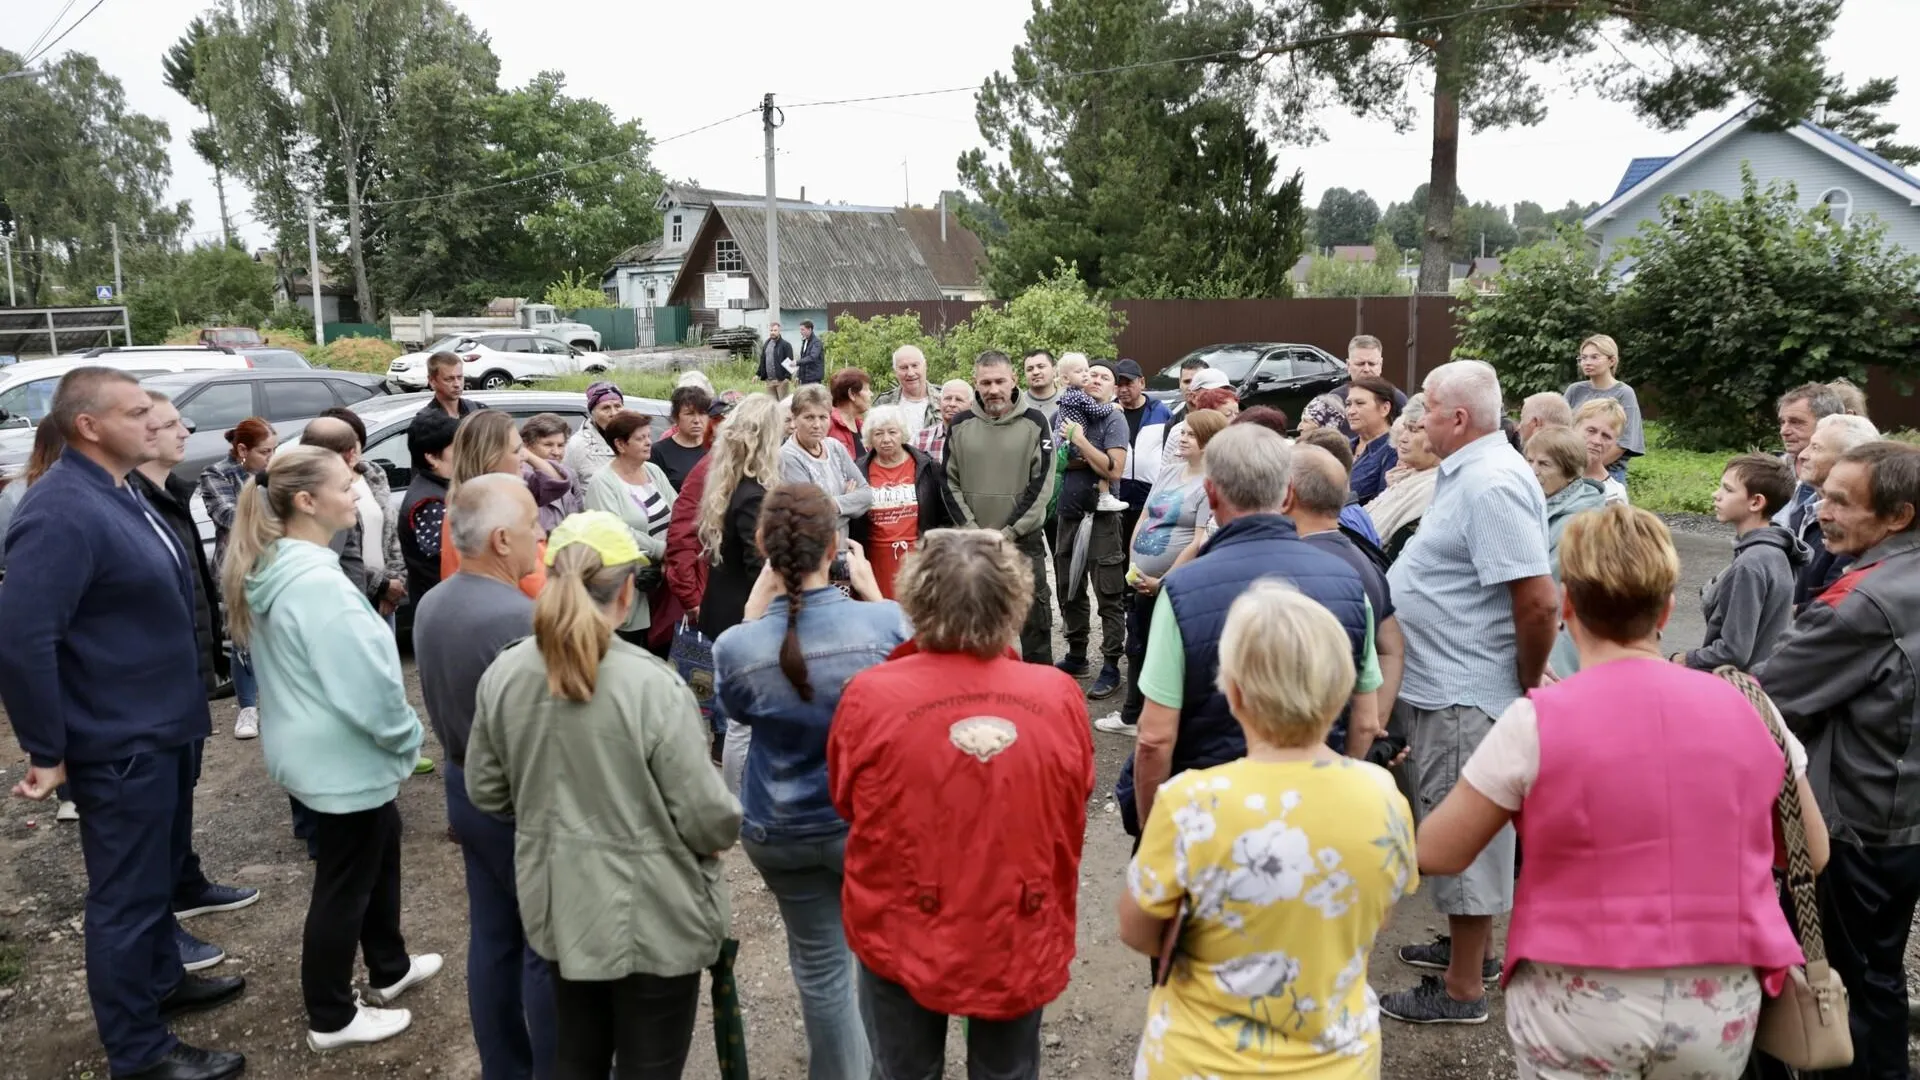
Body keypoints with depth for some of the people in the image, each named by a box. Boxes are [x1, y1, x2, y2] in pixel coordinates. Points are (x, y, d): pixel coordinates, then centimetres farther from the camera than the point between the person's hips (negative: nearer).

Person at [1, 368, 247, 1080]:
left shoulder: (117, 493, 8)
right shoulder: (61, 513, -24)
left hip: (158, 728, 10)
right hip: (118, 744, -9)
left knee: (160, 871, 25)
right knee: (128, 892, 5)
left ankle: (162, 980, 44)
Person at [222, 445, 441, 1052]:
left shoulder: (274, 569, 3)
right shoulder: (317, 583, -28)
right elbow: (367, 683, -28)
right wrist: (406, 738, -10)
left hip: (316, 749, 10)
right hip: (342, 759, -10)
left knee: (380, 849, 25)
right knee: (343, 886, 6)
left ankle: (389, 970, 42)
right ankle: (332, 1019, 24)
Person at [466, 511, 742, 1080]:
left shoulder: (503, 674, -7)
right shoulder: (653, 686, -25)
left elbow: (486, 792, 5)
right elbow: (707, 819, -20)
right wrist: (729, 825, 2)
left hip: (558, 904, 6)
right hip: (650, 916, -5)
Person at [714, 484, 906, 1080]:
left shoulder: (735, 647, -21)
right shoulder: (883, 621, -24)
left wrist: (757, 610, -2)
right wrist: (873, 594, 1)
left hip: (780, 832, 1)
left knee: (819, 964, 18)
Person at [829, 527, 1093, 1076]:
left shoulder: (869, 696, -20)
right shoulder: (1059, 695, -16)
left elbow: (845, 802, -3)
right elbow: (1072, 812, -1)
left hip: (904, 934, -1)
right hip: (1021, 939, 1)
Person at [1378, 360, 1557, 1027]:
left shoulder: (1490, 485, -22)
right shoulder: (1468, 472, 10)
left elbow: (1539, 601, -27)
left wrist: (1527, 685, -14)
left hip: (1466, 693, -10)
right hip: (1447, 685, 10)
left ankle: (1463, 990, 16)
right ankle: (1472, 947, 39)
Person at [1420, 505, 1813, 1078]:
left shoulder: (1536, 721, -15)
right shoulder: (1748, 708, -3)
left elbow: (1435, 854, -7)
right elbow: (1813, 852, 11)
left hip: (1578, 1003, -4)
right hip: (1720, 1004, 4)